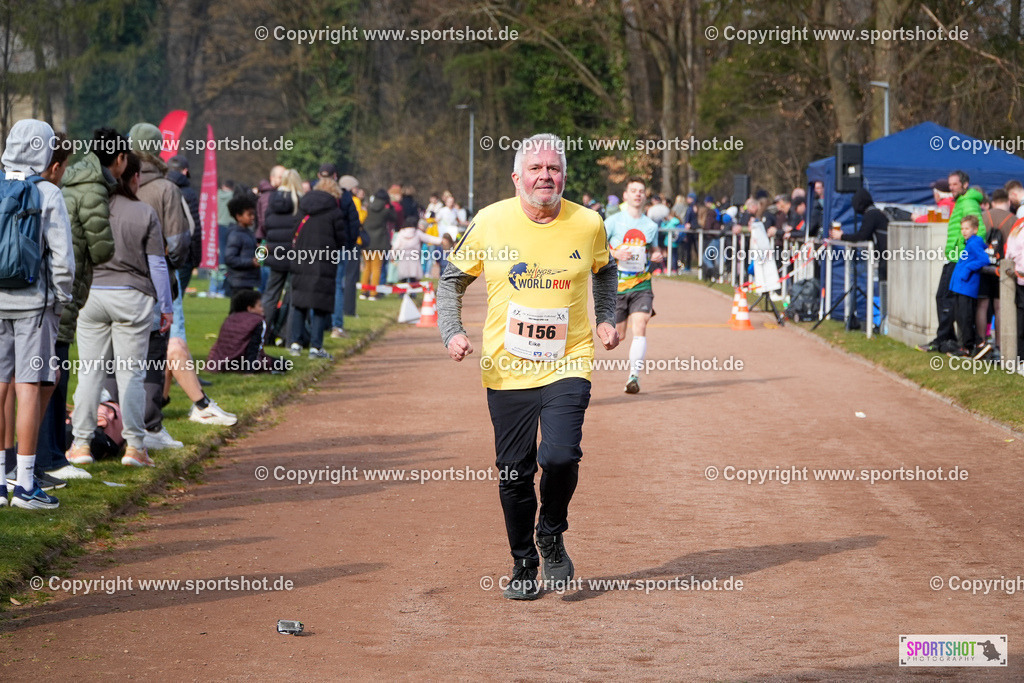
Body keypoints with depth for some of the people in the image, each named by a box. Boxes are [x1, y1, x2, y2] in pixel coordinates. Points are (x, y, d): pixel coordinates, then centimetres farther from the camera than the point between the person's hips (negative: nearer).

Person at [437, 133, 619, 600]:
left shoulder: (588, 225, -1)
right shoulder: (491, 222, -3)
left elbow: (605, 272, 21)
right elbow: (453, 279, 9)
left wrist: (606, 318, 8)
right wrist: (451, 331, -4)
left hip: (567, 366, -1)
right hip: (507, 370, 1)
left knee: (559, 456, -20)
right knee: (514, 473, 4)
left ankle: (552, 535, 9)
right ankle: (524, 566, 24)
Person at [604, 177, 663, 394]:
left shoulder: (651, 226, 8)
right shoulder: (613, 222, -1)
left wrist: (656, 256, 0)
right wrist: (615, 254, -18)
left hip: (641, 286, 1)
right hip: (616, 285, -1)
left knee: (639, 329, -18)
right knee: (618, 336, 5)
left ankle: (634, 376, -19)